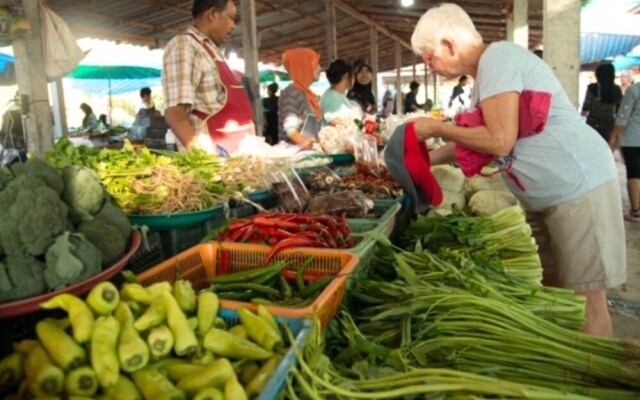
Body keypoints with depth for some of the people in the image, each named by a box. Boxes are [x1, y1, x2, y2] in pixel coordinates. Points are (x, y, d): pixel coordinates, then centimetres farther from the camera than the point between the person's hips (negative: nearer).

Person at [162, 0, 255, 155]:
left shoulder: (212, 49, 16)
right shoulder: (183, 45, -11)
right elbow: (174, 112, -22)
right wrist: (204, 154, -31)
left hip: (235, 152, 9)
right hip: (213, 156, -9)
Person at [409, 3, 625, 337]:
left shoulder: (496, 58, -16)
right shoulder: (488, 70, 14)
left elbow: (499, 141, -23)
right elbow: (477, 140, 17)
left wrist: (436, 128, -13)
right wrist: (425, 160, 12)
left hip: (578, 187, -10)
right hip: (561, 190, 10)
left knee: (584, 298, -1)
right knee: (556, 291, 16)